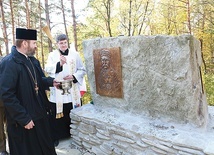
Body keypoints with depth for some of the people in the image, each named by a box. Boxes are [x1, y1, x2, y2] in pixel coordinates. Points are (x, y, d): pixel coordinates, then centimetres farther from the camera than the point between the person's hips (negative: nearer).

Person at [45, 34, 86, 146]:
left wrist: (74, 76, -13)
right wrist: (59, 63, -31)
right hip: (57, 92, -1)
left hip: (72, 91, 1)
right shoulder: (52, 55, 2)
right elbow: (47, 69, -14)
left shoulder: (75, 54, 4)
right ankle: (56, 136, 19)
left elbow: (82, 70, 5)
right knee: (57, 114, 3)